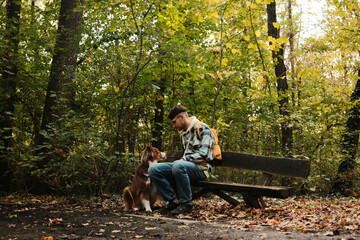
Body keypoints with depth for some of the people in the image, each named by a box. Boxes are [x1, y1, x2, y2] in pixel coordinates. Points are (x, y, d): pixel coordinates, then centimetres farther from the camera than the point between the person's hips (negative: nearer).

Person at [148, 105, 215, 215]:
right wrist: (182, 160, 6)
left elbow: (203, 154, -16)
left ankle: (186, 203, -25)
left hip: (200, 168, -8)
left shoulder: (202, 128, -7)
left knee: (178, 166, -40)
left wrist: (184, 159, -14)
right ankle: (173, 200, -6)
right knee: (153, 169, -10)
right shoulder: (183, 133, 20)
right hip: (185, 166, 8)